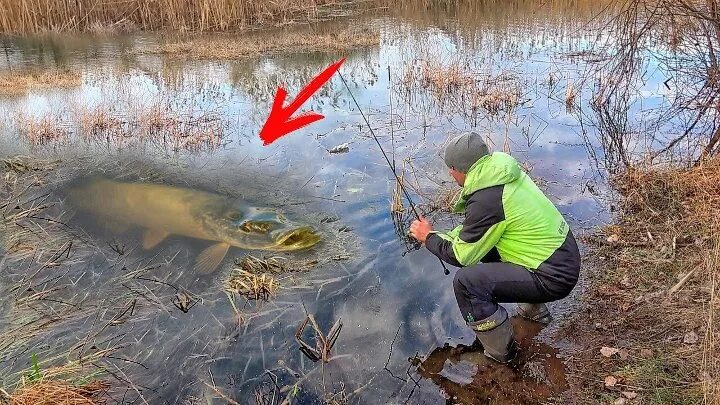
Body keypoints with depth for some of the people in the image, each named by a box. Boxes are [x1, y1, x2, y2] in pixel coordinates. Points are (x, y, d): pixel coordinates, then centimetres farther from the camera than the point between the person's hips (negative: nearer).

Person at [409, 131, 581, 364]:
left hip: (553, 277, -10)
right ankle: (534, 310, 34)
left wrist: (429, 237, 3)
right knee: (486, 244, 25)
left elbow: (461, 256, -12)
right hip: (564, 257, 10)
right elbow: (474, 229, 19)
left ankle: (500, 352, 1)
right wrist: (442, 236, 13)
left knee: (466, 281, -19)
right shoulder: (505, 174, 3)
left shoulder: (487, 200, -24)